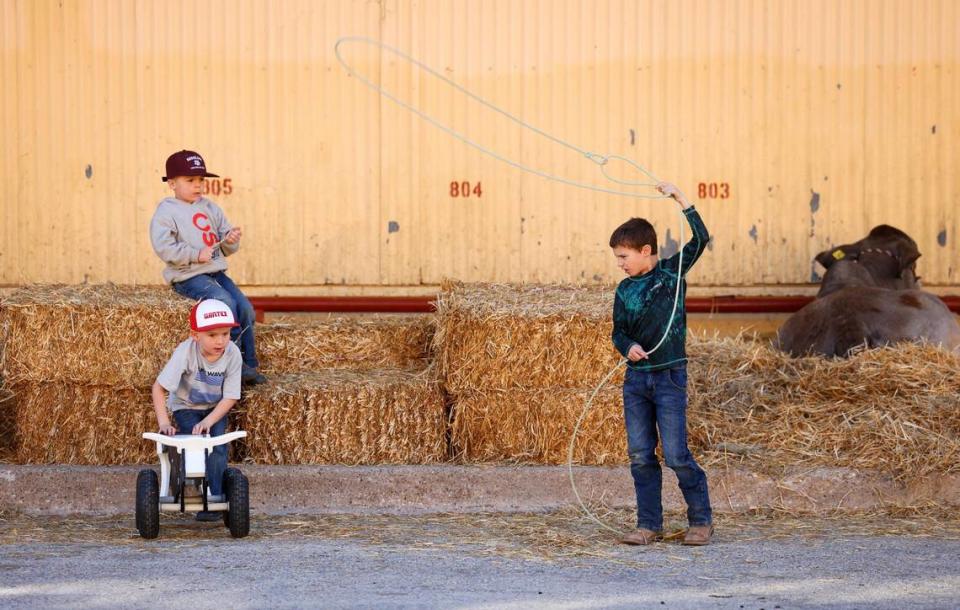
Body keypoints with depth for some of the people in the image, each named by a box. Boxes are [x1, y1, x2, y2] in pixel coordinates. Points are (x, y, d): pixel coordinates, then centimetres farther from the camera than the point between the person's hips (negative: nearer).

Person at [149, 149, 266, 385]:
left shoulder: (210, 209, 16)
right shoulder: (166, 212, -4)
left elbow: (225, 249, 20)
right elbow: (164, 247, -17)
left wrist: (231, 240, -5)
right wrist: (196, 254, -20)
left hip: (216, 272, 7)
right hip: (188, 276, -7)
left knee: (245, 307, -10)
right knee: (225, 303, -27)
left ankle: (249, 363, -1)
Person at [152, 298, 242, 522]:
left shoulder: (232, 354, -25)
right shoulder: (186, 352, -31)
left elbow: (230, 397, -19)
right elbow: (159, 387, -27)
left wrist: (208, 422, -31)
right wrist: (164, 423, -33)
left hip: (215, 408, 1)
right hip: (186, 406, -1)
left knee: (217, 444, -18)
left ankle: (214, 497, -9)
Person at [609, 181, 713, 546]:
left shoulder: (673, 271, -1)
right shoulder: (624, 291, 8)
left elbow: (701, 239, -10)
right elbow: (618, 333, 11)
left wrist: (680, 200, -15)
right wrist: (628, 347, -11)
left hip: (670, 377, -4)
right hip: (636, 379, 4)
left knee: (676, 454, -7)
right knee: (640, 455, 3)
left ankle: (701, 520, 6)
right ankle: (649, 525, 9)